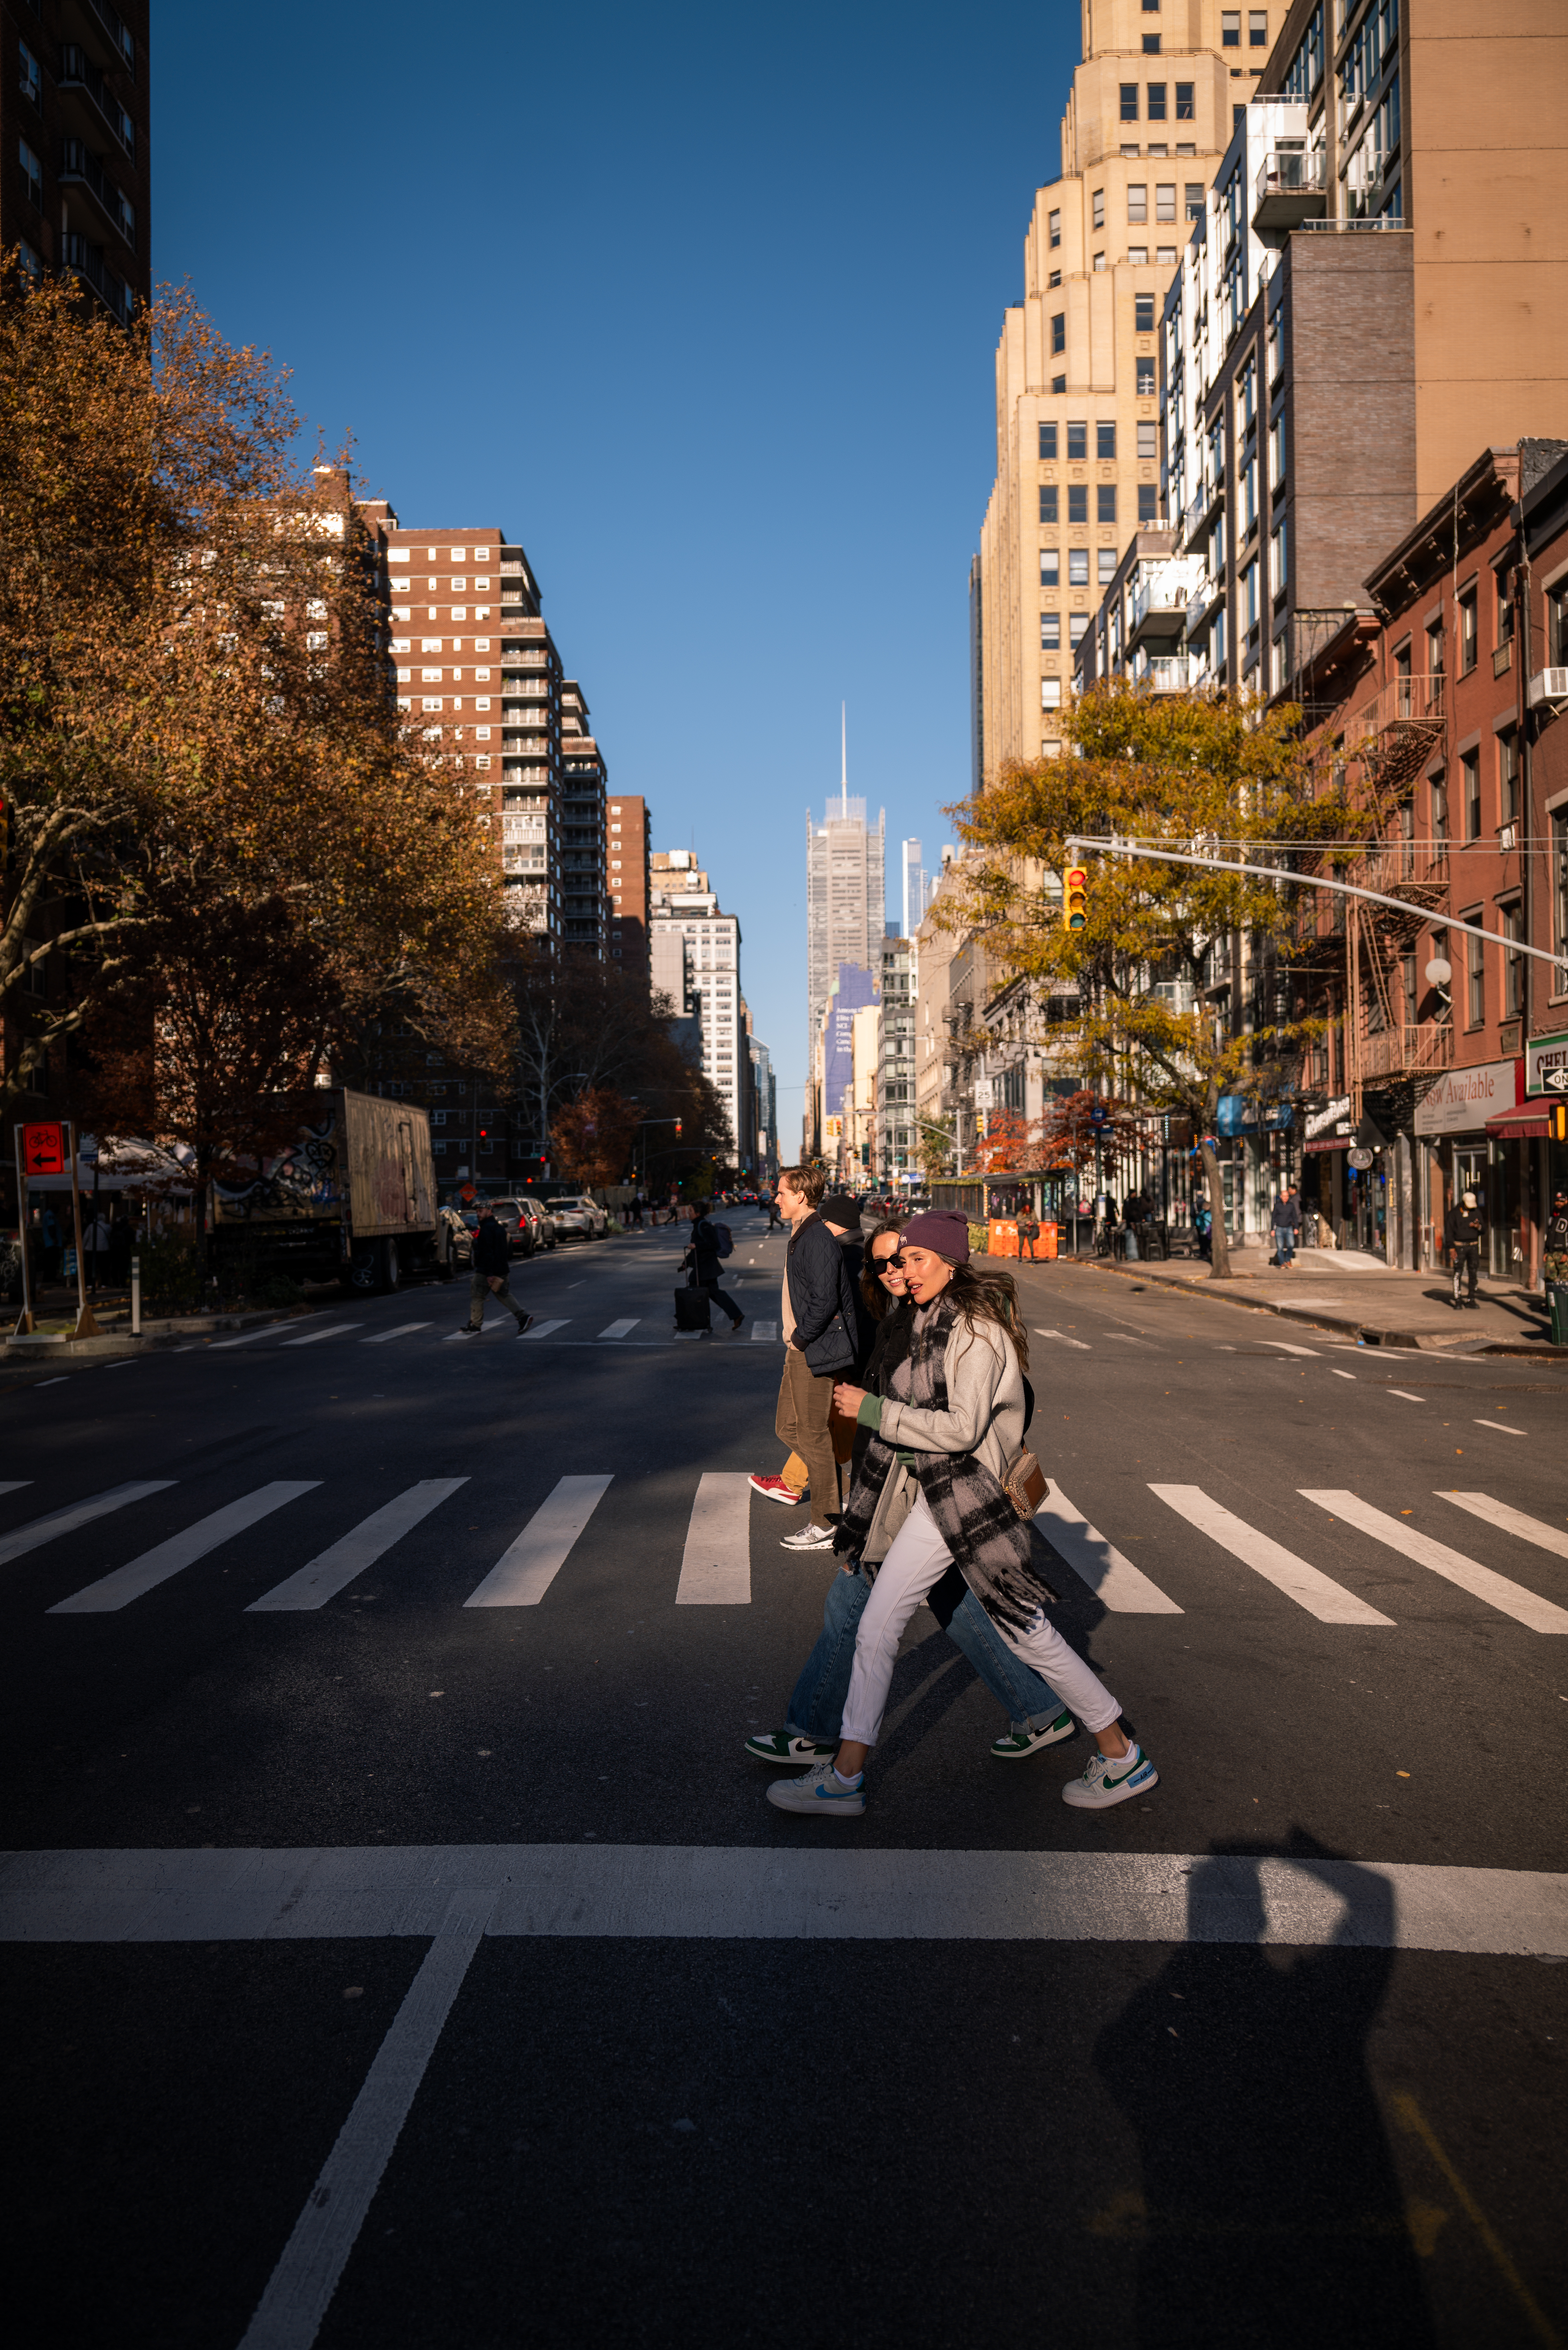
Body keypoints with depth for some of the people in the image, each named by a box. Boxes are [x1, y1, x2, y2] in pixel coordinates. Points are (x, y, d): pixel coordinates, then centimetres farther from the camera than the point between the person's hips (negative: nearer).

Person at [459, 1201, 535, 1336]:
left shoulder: (486, 1229, -15)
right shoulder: (499, 1228, 16)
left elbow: (488, 1252, -22)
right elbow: (507, 1250, 21)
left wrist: (489, 1274, -24)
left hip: (486, 1271, -9)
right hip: (502, 1269, 9)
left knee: (477, 1296, 2)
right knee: (504, 1294, 12)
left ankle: (475, 1325, 8)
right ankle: (523, 1317, -1)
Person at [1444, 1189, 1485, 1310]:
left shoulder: (1476, 1212, 10)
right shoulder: (1454, 1213, 0)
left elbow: (1484, 1229, 16)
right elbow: (1449, 1232, -1)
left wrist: (1478, 1227, -9)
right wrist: (1451, 1249, -8)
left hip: (1473, 1246, 3)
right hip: (1459, 1247, -3)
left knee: (1474, 1274, 1)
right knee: (1458, 1274, -6)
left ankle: (1471, 1300, 9)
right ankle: (1457, 1301, -1)